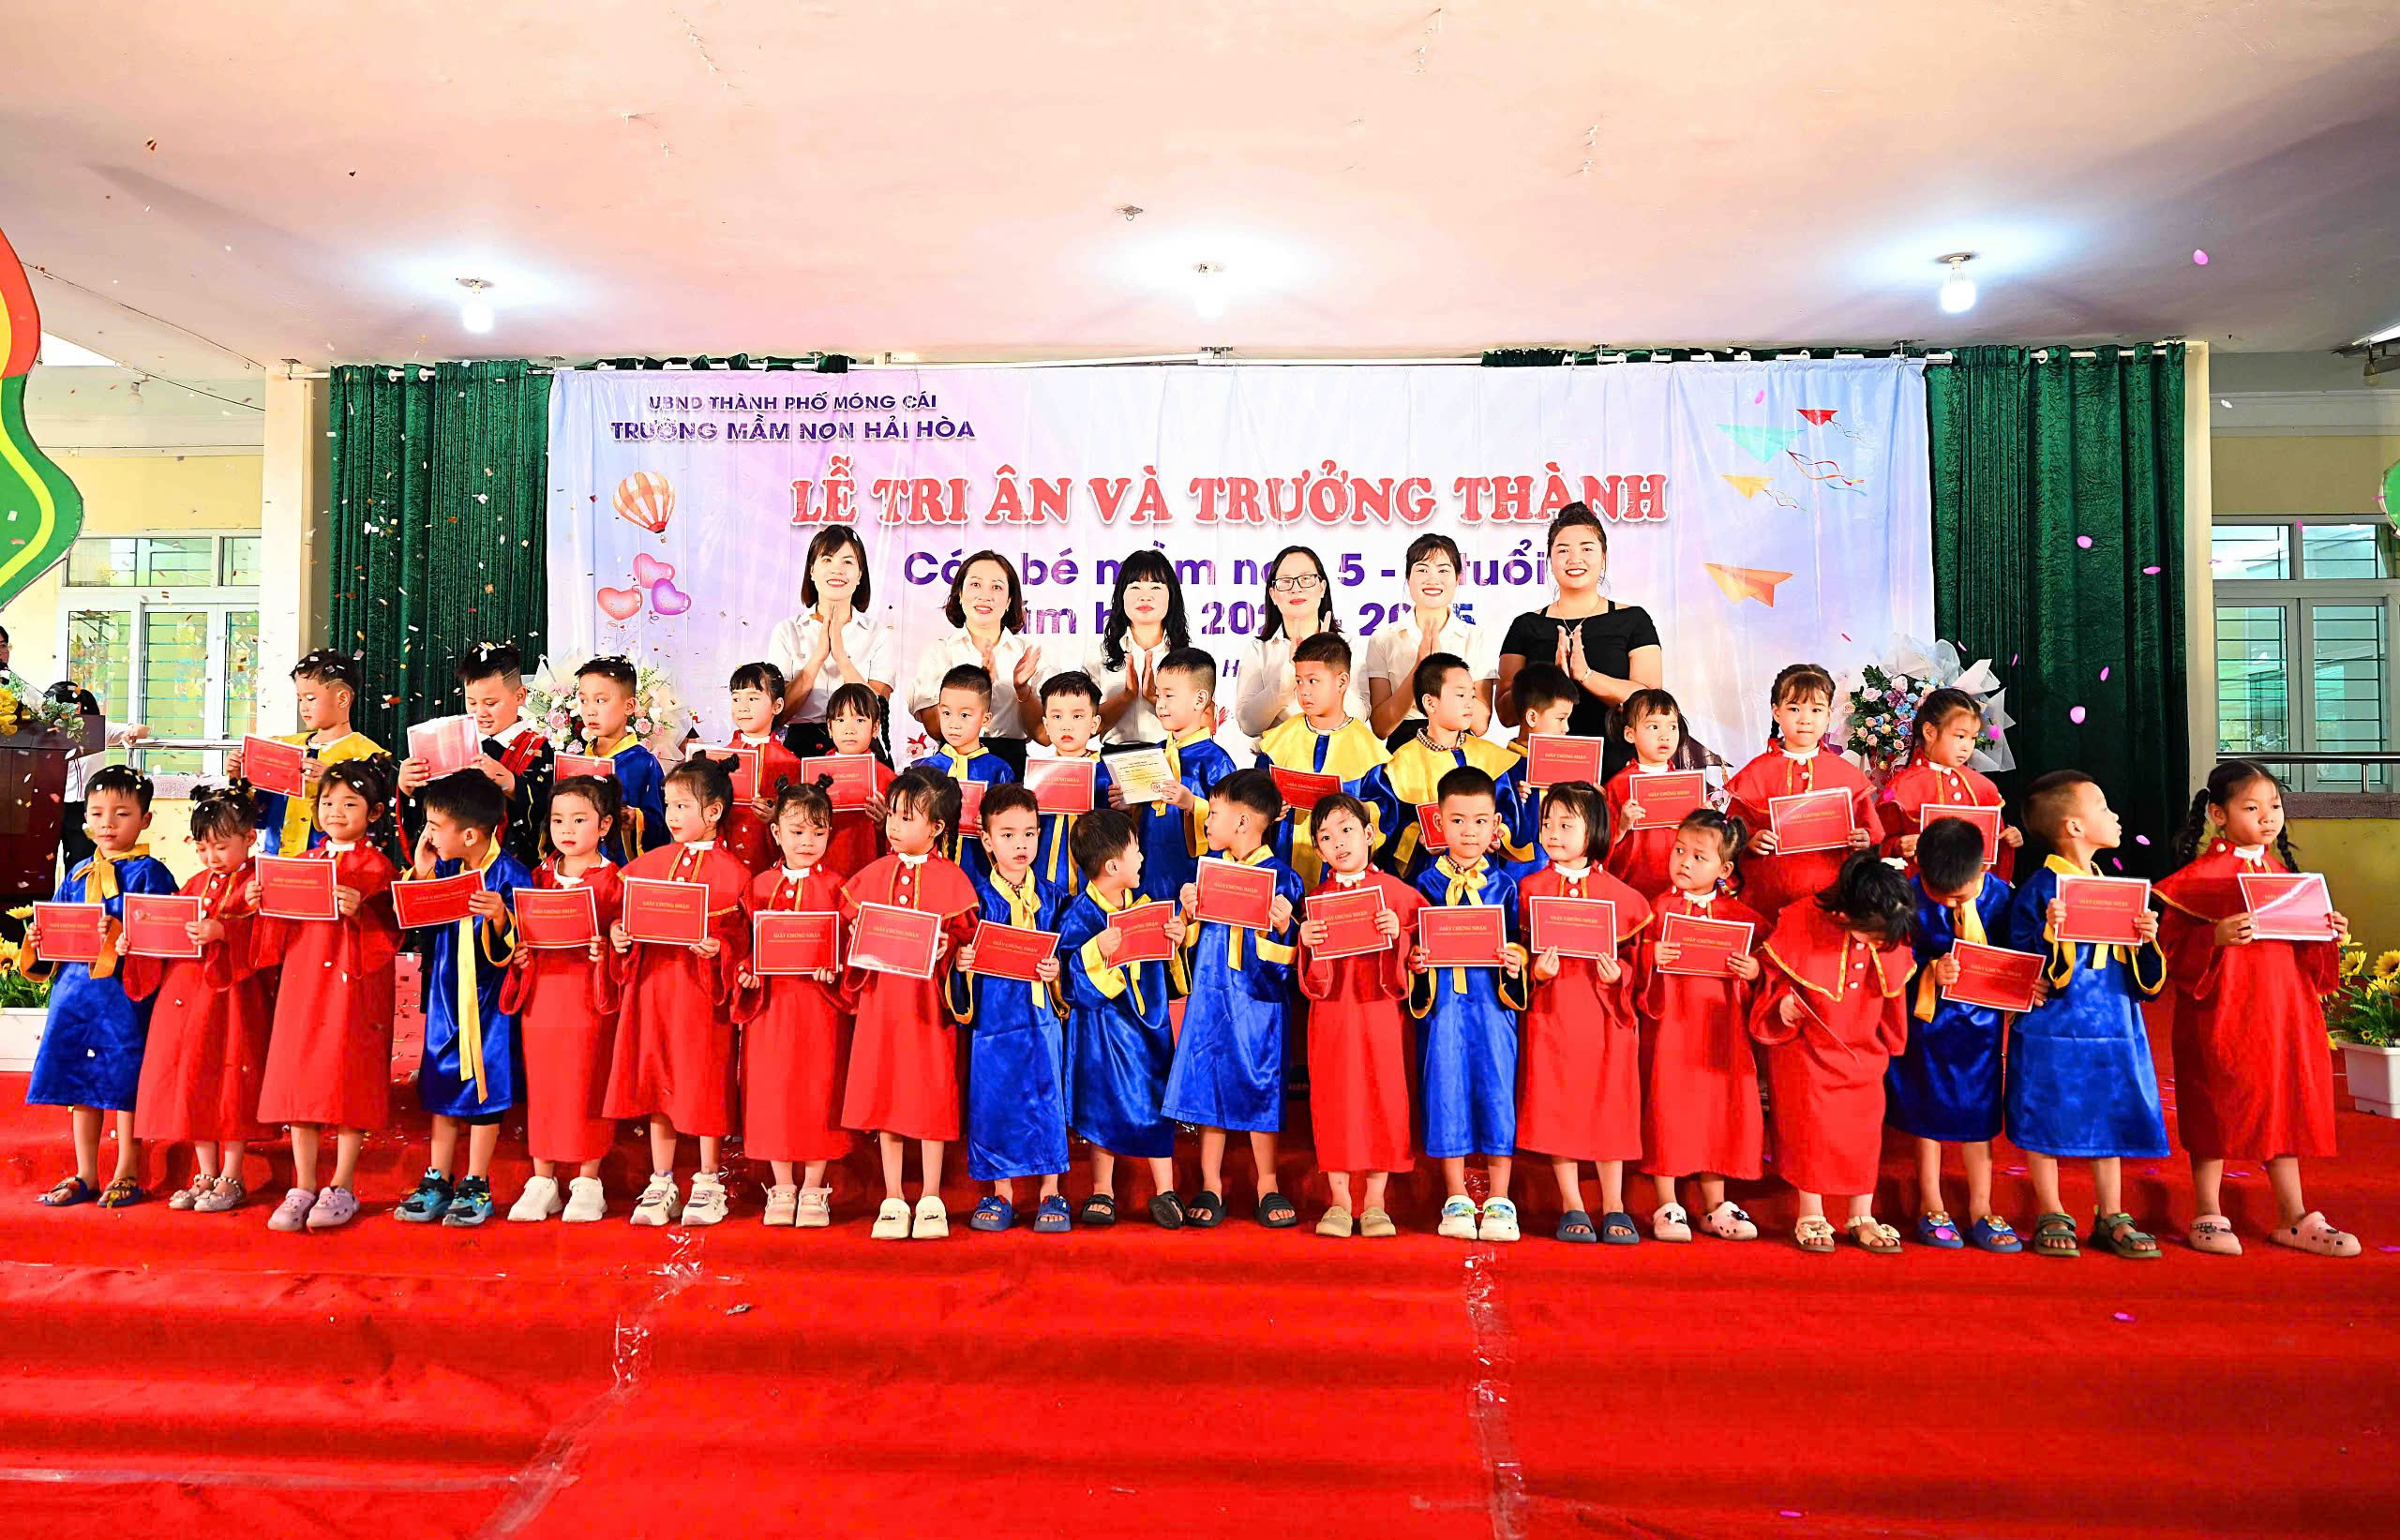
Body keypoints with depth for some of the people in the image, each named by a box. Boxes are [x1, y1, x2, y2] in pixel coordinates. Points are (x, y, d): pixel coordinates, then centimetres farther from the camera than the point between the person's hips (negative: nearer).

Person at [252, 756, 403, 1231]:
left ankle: (343, 1188, 8)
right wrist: (259, 903, -2)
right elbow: (281, 930, 16)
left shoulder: (376, 866, -2)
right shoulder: (302, 862, 14)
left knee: (348, 1078, -3)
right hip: (301, 980, 5)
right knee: (298, 1076, 5)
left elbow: (389, 933, -8)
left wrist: (359, 911, -25)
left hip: (353, 983, -5)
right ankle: (303, 1187, 15)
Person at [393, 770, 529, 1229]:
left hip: (489, 999, -6)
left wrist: (500, 918, -36)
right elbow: (418, 928, 4)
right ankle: (436, 1181, 25)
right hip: (445, 994, 6)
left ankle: (476, 1186, 17)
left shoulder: (510, 875, -15)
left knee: (485, 1089, 4)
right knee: (441, 1088, 12)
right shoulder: (442, 867, 3)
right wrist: (422, 873, -3)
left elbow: (515, 948, -16)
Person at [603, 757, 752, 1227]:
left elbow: (742, 937, -6)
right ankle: (660, 1185, 24)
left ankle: (708, 1184, 18)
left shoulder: (732, 871, -6)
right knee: (655, 1084, 11)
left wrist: (718, 949, -24)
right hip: (651, 984, 5)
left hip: (702, 988, -5)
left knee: (705, 1086, 2)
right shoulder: (648, 863, 10)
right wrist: (619, 934, -5)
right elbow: (626, 915, 16)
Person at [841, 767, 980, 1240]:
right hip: (880, 999, 4)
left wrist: (944, 951, -20)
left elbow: (966, 940, -1)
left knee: (931, 1096, 3)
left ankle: (931, 1200, 16)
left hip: (929, 1000, -3)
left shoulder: (951, 880, -3)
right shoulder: (873, 875, 8)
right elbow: (852, 928, 14)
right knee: (882, 1096, 7)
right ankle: (893, 1200, 19)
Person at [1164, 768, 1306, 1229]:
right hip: (1211, 995, 4)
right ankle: (1210, 1186, 17)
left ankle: (1268, 1185, 19)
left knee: (1261, 1087, 3)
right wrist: (1189, 913, -5)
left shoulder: (1282, 877, -6)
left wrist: (1283, 925, -26)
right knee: (1207, 1082, 5)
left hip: (1259, 1000, -4)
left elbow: (1288, 957, -7)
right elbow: (1193, 945, 13)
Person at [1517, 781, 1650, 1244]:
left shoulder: (1618, 892, 2)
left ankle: (1614, 1207, 20)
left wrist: (1619, 975, -13)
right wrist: (1535, 970, -14)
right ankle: (1571, 1206, 17)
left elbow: (1635, 951, 6)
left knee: (1609, 1106, 6)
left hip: (1605, 1010, 0)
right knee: (1557, 1107, 3)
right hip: (1552, 1009, 0)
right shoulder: (1531, 888, 3)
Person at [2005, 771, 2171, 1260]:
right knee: (2046, 1125, 2)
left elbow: (2145, 982, 9)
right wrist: (2050, 934, -29)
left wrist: (2147, 940, -10)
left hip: (2113, 1028, 6)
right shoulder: (2038, 890, -10)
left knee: (2112, 1122, 12)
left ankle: (2111, 1218, 25)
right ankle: (2052, 1217, 16)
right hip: (2053, 1030, -6)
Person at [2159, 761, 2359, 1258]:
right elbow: (2175, 947, -12)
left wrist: (2330, 936, 3)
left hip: (2282, 1007, 7)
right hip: (2222, 1009, -6)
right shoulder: (2200, 875, -9)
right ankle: (2209, 1217, 12)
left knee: (2284, 1105, 11)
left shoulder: (2281, 870, 13)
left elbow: (2302, 945, 22)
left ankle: (2294, 1218, 23)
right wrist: (2215, 937, -29)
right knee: (2218, 1108, 1)